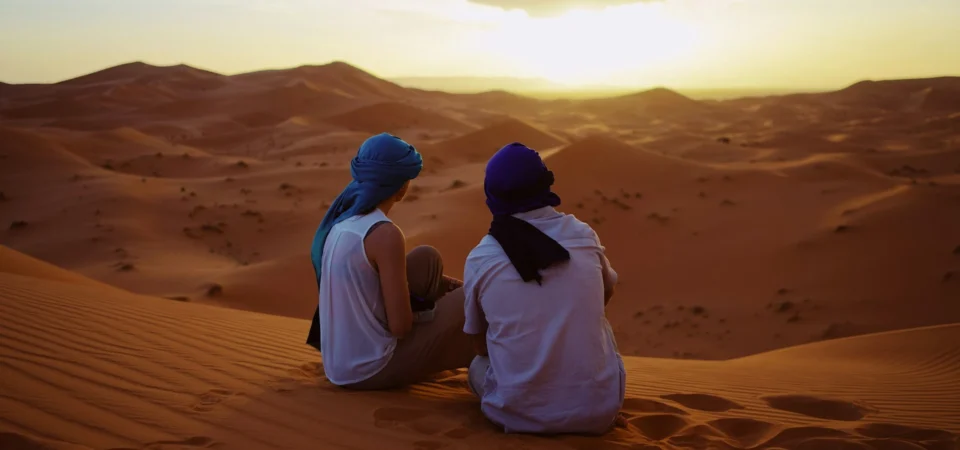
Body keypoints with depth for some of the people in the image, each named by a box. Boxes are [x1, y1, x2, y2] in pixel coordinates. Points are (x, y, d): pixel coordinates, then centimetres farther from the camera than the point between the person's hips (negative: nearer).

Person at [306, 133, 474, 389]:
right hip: (369, 371, -8)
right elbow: (400, 325, -21)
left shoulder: (341, 218, 1)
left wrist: (444, 284, 14)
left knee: (427, 260, 12)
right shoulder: (385, 234, -23)